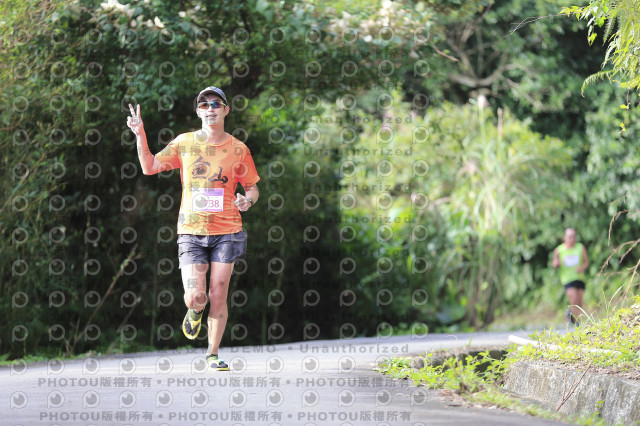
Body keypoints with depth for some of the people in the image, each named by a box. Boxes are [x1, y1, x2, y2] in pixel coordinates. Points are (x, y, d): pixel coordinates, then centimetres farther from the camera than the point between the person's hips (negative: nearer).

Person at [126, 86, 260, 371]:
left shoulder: (238, 150, 3)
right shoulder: (184, 143, 4)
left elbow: (252, 188, 11)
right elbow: (149, 167, 9)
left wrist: (248, 200, -11)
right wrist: (140, 135, -3)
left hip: (226, 231, 0)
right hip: (191, 230, 0)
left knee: (218, 296, -1)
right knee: (195, 297, -11)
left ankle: (213, 354, 15)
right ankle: (195, 310, 27)